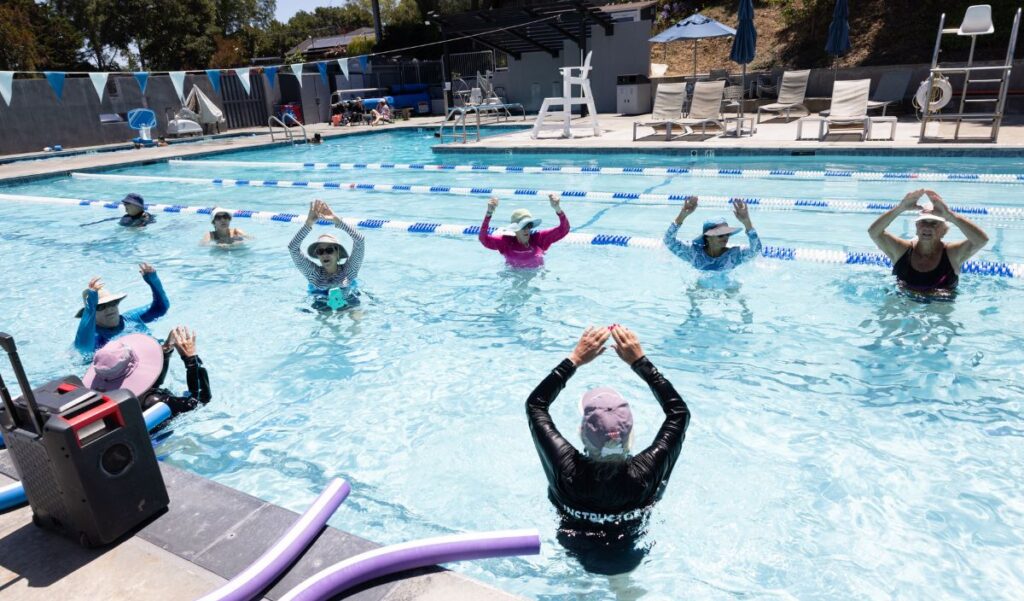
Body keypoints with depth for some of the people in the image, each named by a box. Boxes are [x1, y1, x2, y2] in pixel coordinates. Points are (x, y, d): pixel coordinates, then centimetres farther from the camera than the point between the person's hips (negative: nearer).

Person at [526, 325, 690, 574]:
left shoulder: (567, 471, -37)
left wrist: (574, 359, -23)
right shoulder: (645, 473, -36)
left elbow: (535, 404, -22)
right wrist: (640, 361, -23)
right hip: (628, 561, 0)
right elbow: (680, 412, -22)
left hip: (574, 555, 0)